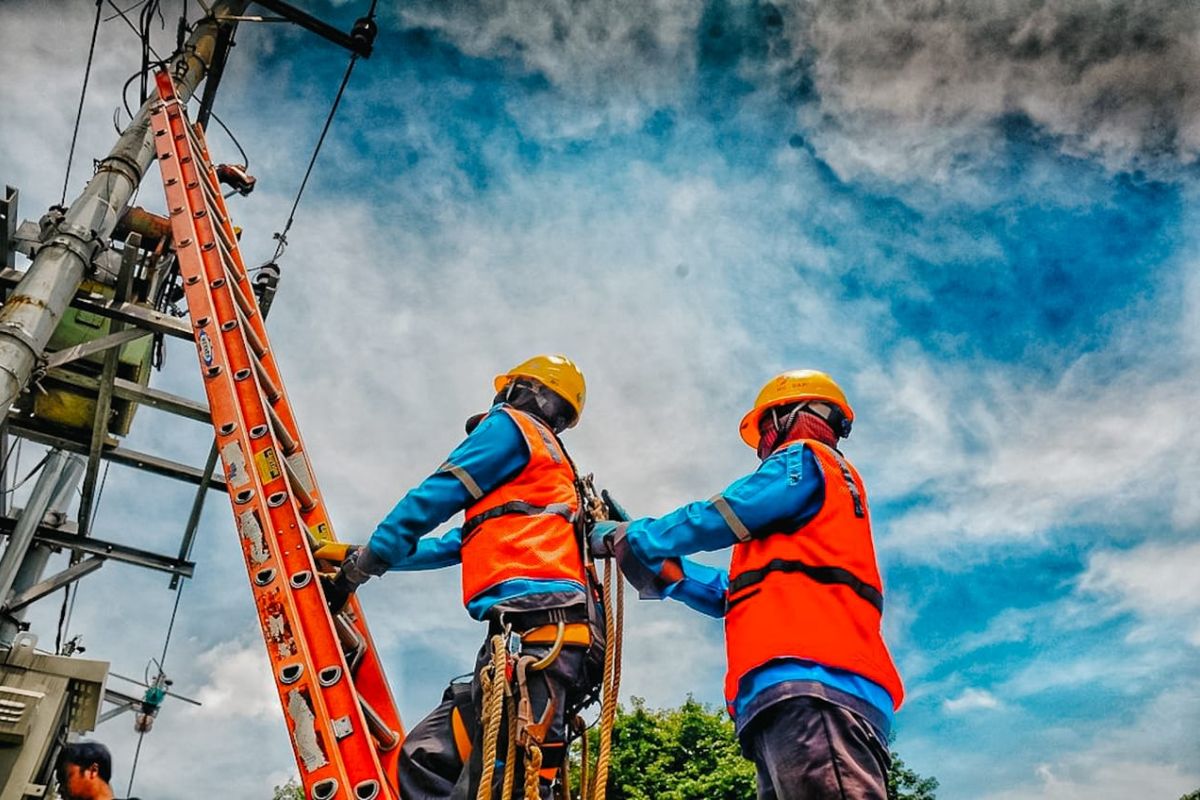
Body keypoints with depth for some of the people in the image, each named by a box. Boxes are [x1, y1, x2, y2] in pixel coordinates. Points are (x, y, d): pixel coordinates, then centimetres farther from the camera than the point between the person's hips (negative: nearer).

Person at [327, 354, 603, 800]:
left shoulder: (513, 424, 10)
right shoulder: (542, 480, 35)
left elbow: (430, 500, 3)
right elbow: (455, 546, 39)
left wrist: (360, 567, 13)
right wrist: (357, 555, 43)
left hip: (536, 632, -9)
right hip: (544, 639, 9)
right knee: (425, 755, 7)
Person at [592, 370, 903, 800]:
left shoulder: (804, 460, 9)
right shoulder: (804, 526, 37)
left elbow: (711, 520, 5)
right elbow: (736, 593, 35)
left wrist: (625, 538, 19)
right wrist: (655, 562, 35)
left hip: (809, 684, -10)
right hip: (800, 688, 10)